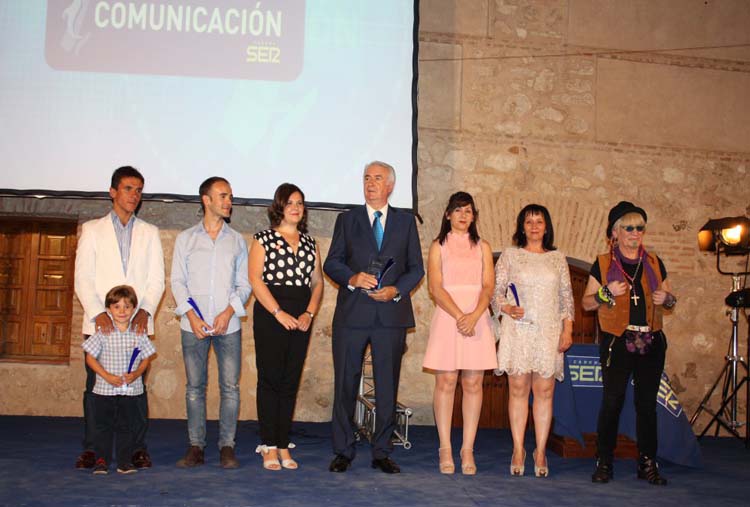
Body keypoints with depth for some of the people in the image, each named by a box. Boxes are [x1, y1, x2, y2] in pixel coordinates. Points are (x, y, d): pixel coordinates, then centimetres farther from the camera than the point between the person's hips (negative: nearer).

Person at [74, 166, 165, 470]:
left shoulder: (149, 233, 14)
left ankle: (137, 448, 6)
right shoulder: (92, 230, 10)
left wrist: (145, 311, -10)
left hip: (137, 323, 1)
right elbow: (83, 278, 2)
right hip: (99, 322, 0)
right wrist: (98, 313, -11)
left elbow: (156, 279, 7)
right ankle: (91, 448, 9)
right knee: (96, 385, 0)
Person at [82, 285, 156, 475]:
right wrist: (108, 376, -14)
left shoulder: (138, 334, -1)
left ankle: (125, 461, 17)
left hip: (130, 390, 1)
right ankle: (101, 461, 17)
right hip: (104, 390, -1)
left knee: (127, 426, 8)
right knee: (103, 426, 7)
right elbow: (90, 358, -4)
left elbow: (146, 358, 7)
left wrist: (136, 374, -12)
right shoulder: (103, 333, -5)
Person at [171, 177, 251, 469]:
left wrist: (228, 312, -8)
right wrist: (191, 315, -8)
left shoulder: (237, 241, 11)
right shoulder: (186, 239, 9)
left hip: (228, 324, 0)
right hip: (194, 324, 0)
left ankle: (226, 446, 7)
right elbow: (177, 281, 5)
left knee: (230, 387, -2)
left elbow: (244, 284, 7)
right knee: (195, 386, 4)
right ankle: (196, 447, 11)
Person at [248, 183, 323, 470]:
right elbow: (255, 278, -8)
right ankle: (268, 447, 4)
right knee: (270, 379, -2)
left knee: (290, 382, 6)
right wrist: (279, 313, -15)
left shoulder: (310, 242, 15)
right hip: (269, 315, -4)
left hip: (301, 319, 4)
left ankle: (283, 446, 12)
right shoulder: (263, 239, 1)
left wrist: (310, 313, -4)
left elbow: (317, 281, 12)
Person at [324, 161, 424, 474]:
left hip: (392, 314, 1)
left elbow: (416, 268, 9)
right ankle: (343, 451, 14)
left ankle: (382, 452, 16)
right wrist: (352, 278, -15)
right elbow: (331, 263, 5)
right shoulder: (347, 220, 10)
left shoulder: (406, 222, 11)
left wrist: (396, 289, -9)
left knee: (387, 386, 5)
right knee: (346, 383, 3)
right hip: (352, 315, 0)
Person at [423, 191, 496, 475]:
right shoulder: (438, 247, 7)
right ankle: (445, 449, 4)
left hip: (477, 320, 2)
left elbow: (488, 286, 3)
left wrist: (474, 316, -14)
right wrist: (459, 316, -15)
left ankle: (468, 449, 5)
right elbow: (435, 287, -3)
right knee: (446, 382, -2)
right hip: (447, 318, -2)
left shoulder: (482, 247, 13)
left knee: (473, 384, 0)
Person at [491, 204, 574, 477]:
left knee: (544, 391, 1)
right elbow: (495, 290, 5)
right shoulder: (510, 255, 7)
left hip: (549, 332, 2)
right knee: (518, 389, 0)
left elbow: (567, 296, 12)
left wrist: (567, 329, 4)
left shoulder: (557, 258, 13)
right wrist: (506, 307, -14)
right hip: (517, 329, -1)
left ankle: (540, 452, 8)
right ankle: (518, 450, 8)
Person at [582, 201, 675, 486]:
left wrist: (666, 298, -2)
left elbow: (671, 299, 21)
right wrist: (607, 292, -14)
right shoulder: (603, 264, 5)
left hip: (651, 342, 3)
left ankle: (648, 463, 13)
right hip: (617, 342, -3)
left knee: (647, 403, 5)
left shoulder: (654, 263, 13)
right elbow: (586, 303, 5)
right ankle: (604, 463, 5)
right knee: (612, 401, -4)